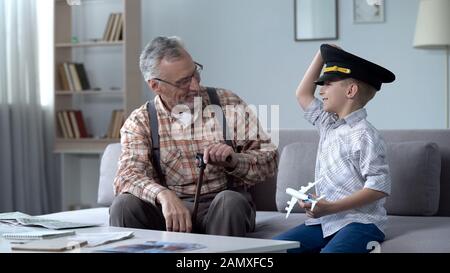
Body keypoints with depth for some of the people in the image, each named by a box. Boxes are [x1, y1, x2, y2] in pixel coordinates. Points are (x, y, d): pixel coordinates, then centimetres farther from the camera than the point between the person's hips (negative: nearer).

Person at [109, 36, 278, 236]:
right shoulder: (139, 122, 4)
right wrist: (164, 195, -34)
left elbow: (269, 161, 4)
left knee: (229, 201, -33)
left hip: (222, 206, 0)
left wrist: (234, 160, -18)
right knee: (124, 204, -27)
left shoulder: (228, 104, 6)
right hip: (170, 207, 0)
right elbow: (128, 176, -13)